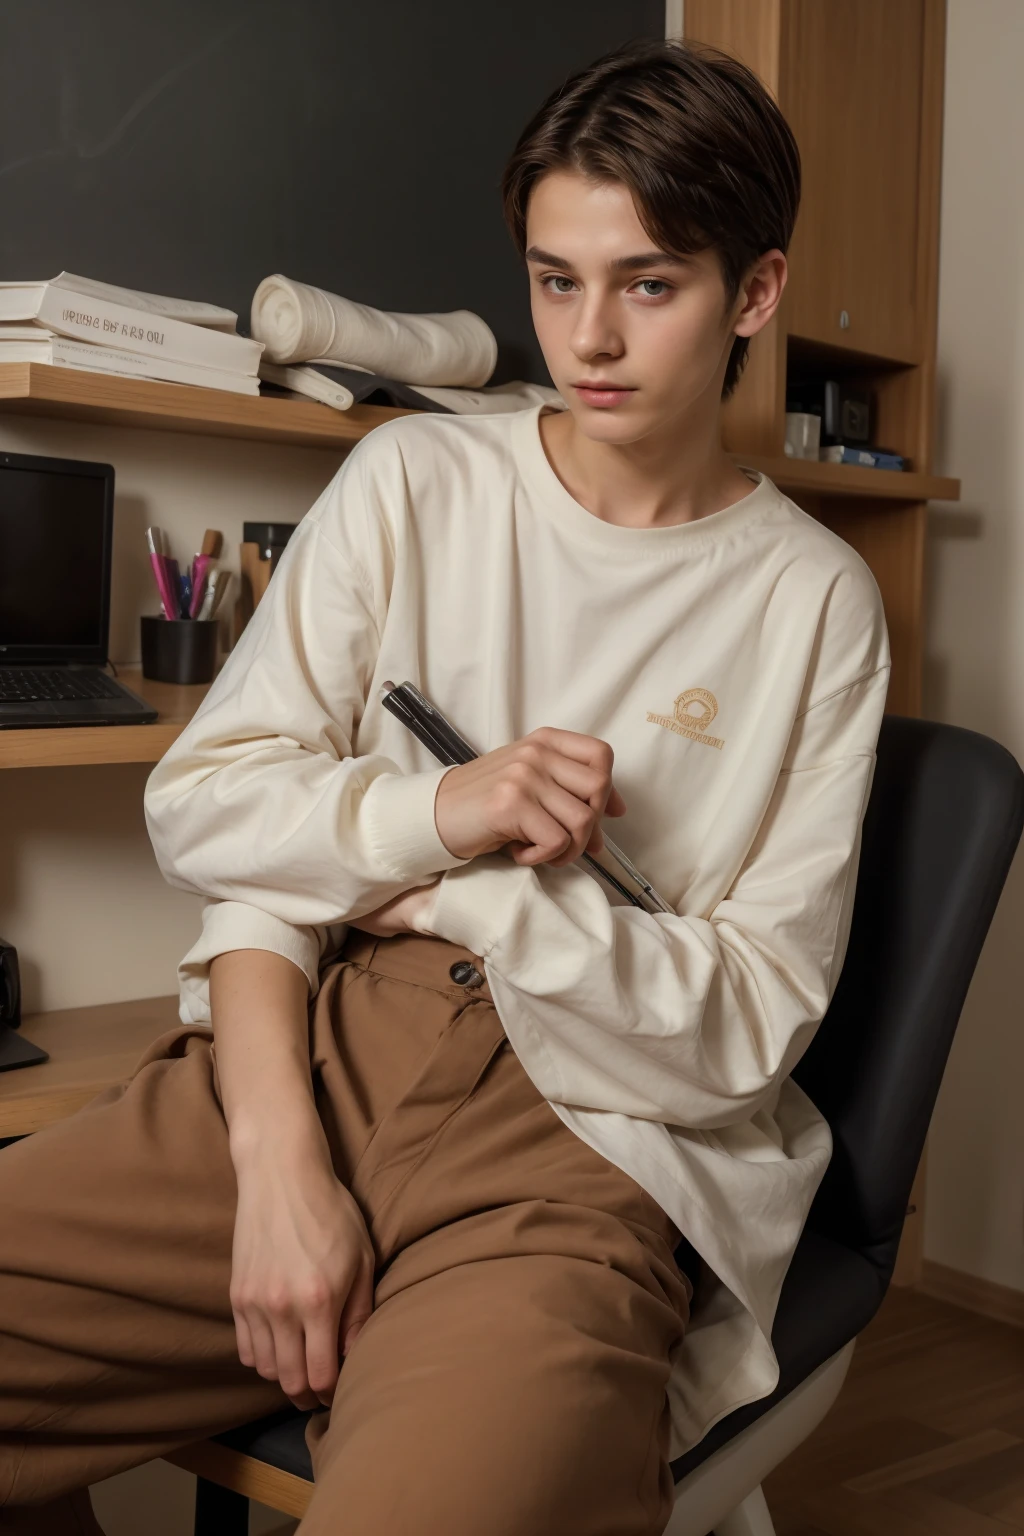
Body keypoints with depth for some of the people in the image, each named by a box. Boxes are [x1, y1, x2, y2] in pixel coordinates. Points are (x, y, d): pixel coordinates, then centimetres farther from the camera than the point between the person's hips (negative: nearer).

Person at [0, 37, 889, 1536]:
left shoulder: (811, 600, 4)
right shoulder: (416, 483, 9)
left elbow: (748, 1021, -1)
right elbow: (212, 805, 3)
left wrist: (464, 885, -8)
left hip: (592, 1138, -3)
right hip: (315, 1042, 4)